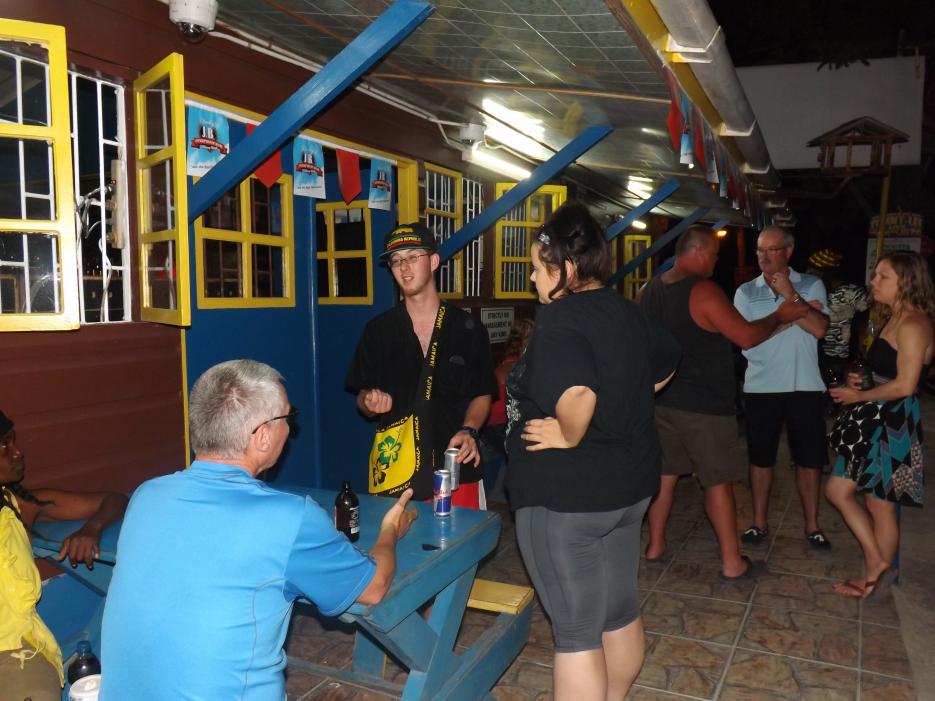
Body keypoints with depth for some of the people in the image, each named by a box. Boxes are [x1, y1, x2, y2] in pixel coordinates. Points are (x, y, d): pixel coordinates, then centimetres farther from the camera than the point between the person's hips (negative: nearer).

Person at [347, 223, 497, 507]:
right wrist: (371, 404, -12)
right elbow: (363, 400, 10)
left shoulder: (468, 329, 1)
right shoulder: (377, 331, 4)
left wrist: (469, 431, -10)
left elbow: (482, 395, 8)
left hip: (455, 469, 0)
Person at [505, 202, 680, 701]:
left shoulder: (560, 316, -21)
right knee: (620, 611, 22)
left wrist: (569, 437, -19)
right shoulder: (627, 311, 5)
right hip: (628, 483, 9)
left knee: (576, 629, 6)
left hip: (565, 494, -8)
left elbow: (576, 396, -38)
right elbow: (666, 363, 22)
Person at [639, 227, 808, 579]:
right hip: (705, 405, -6)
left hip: (661, 401, 7)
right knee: (718, 481, 4)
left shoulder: (649, 290, 5)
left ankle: (655, 544, 25)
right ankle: (732, 562, 13)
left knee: (664, 473, 16)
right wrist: (779, 316, 0)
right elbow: (747, 336, -14)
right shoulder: (704, 291, -18)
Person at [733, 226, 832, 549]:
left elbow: (819, 328, -13)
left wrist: (791, 295, -18)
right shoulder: (745, 292, 3)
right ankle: (759, 522, 23)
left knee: (809, 458, 8)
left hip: (805, 386, 0)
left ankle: (812, 525, 23)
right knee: (761, 457, 10)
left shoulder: (811, 285, 1)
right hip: (761, 387, 1)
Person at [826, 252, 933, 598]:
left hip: (893, 425, -10)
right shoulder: (894, 320, 14)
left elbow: (905, 385, -22)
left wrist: (859, 396, -11)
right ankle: (875, 562, 22)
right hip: (874, 421, 10)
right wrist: (861, 381, 6)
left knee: (880, 504, 1)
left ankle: (874, 577, 15)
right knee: (838, 490, 11)